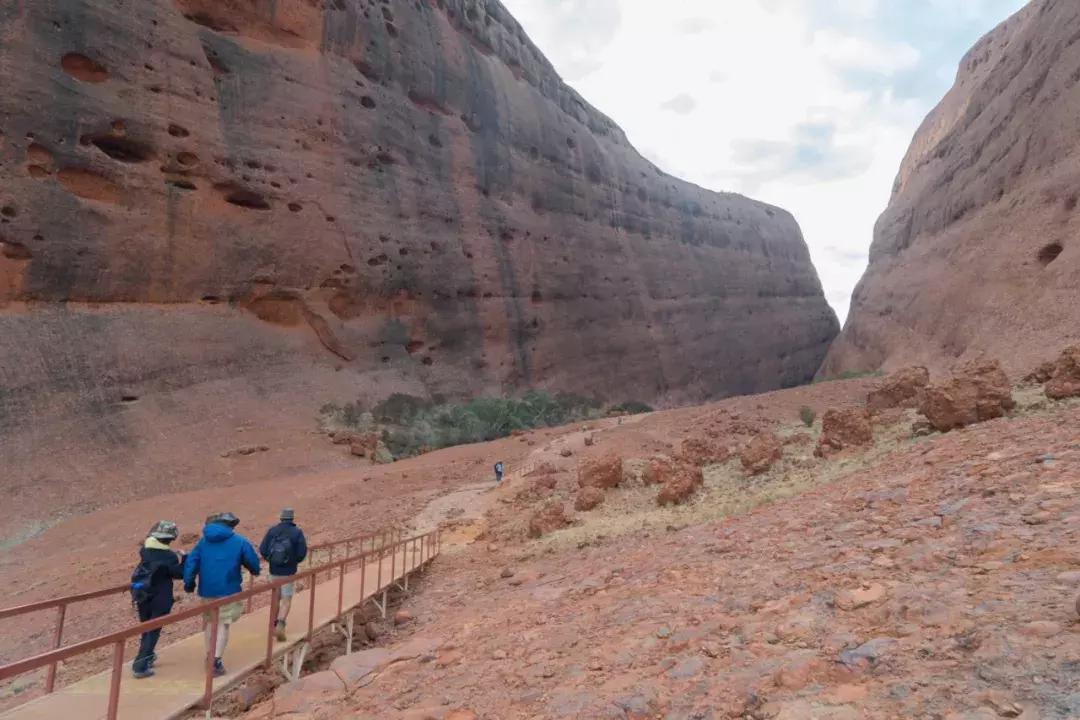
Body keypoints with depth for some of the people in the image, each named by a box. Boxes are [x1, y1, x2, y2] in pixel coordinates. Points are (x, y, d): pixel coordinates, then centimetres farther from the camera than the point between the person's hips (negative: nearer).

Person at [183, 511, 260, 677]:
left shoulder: (204, 541, 7)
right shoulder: (239, 542, -3)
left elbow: (191, 562, 0)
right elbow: (253, 562, 0)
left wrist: (188, 583, 2)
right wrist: (255, 571, 21)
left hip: (206, 590, 4)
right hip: (228, 590, -4)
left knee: (209, 621, 21)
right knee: (223, 624, 4)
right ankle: (216, 660, -6)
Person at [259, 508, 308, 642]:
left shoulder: (272, 530, -2)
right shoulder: (297, 532, -9)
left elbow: (262, 549, -6)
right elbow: (302, 552, -13)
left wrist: (270, 560, 11)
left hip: (274, 571, 3)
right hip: (289, 572, -3)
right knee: (287, 600, 3)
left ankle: (275, 625, 30)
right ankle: (280, 625, -16)